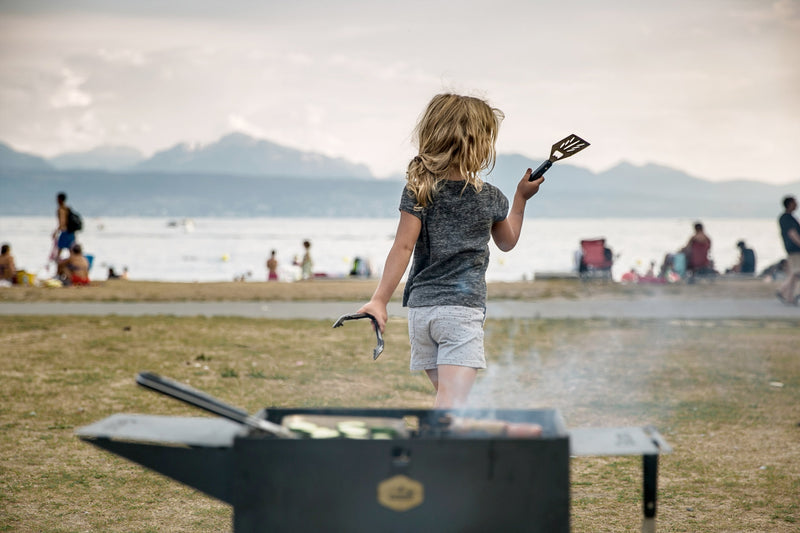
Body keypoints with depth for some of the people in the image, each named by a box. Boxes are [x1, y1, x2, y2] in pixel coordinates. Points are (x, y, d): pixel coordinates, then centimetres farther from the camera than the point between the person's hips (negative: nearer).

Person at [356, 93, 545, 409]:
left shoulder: (418, 190, 0)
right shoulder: (491, 198, 2)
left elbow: (403, 246, -7)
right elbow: (507, 242, 21)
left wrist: (380, 299, -7)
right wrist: (521, 200, 35)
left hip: (420, 308, 4)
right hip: (463, 308, -4)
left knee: (447, 394, 20)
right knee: (452, 403, -16)